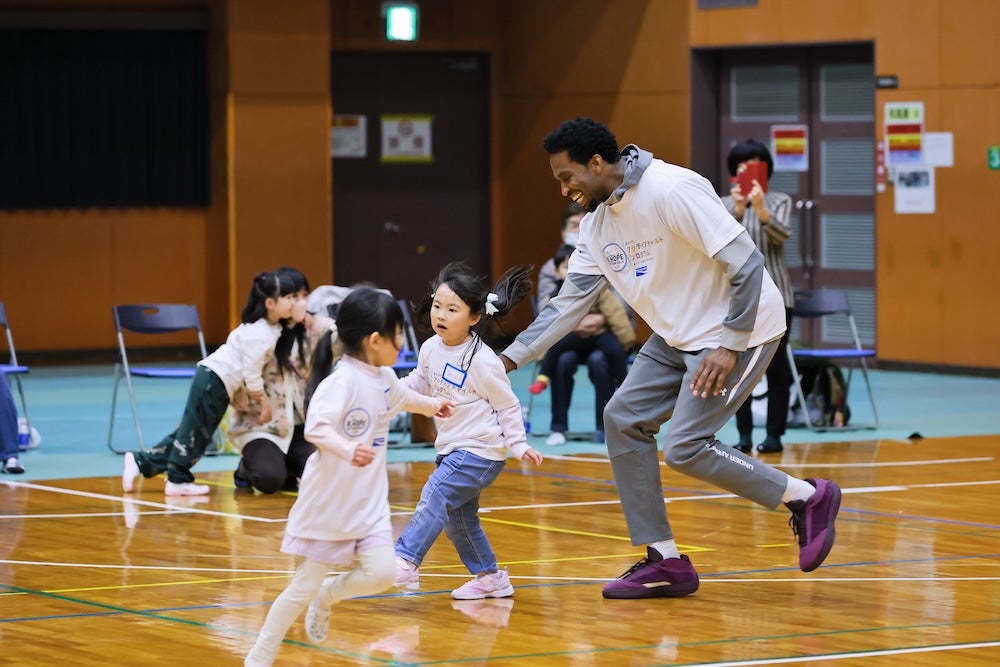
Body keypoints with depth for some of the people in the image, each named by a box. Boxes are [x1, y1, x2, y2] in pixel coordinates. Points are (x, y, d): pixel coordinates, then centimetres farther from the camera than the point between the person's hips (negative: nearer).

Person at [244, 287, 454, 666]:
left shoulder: (385, 379, 5)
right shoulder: (343, 381, -22)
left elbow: (401, 397, 30)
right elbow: (315, 427, -36)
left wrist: (432, 404, 49)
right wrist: (347, 450, -55)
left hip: (368, 502, 7)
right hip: (327, 503, -7)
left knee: (382, 573, -11)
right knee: (303, 588, -2)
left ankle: (327, 595, 19)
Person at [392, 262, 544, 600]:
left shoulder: (482, 361, -17)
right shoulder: (431, 349, 3)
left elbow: (507, 405, -9)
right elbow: (419, 384, 18)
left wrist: (518, 445, -14)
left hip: (480, 449, -8)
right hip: (451, 448, 8)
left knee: (435, 496, -20)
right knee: (458, 518, 14)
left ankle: (405, 560, -26)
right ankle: (489, 577, 26)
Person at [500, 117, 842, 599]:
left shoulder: (672, 189, -23)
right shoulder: (597, 224, 4)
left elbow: (745, 262, -23)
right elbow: (570, 301, 8)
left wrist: (730, 346, -23)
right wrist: (510, 357, 0)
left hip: (741, 329, -9)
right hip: (677, 336, 9)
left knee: (684, 447, -15)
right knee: (624, 419, 2)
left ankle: (806, 497, 1)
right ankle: (664, 562, 8)